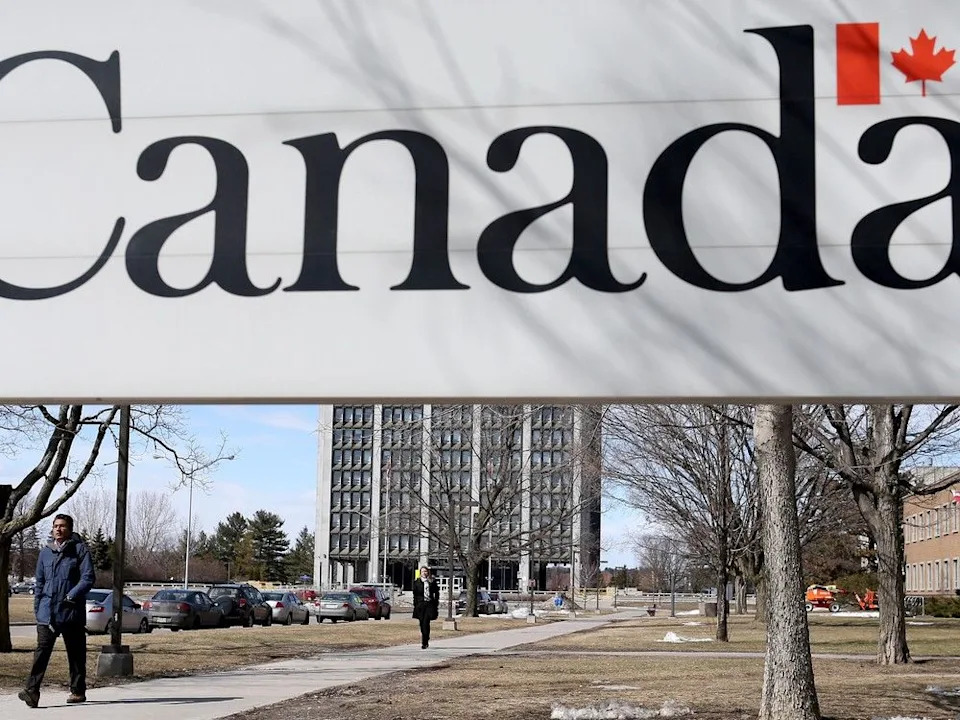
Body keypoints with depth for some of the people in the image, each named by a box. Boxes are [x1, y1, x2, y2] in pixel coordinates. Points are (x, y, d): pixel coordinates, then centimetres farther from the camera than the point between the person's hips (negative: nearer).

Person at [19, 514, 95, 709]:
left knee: (76, 652, 7)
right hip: (47, 613, 3)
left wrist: (71, 596, -18)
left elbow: (88, 578, -8)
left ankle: (78, 691, 18)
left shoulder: (80, 549, -1)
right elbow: (39, 582, 19)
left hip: (72, 612, -3)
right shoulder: (45, 553, 14)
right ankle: (32, 690, -18)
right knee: (42, 650, -10)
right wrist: (37, 608, 12)